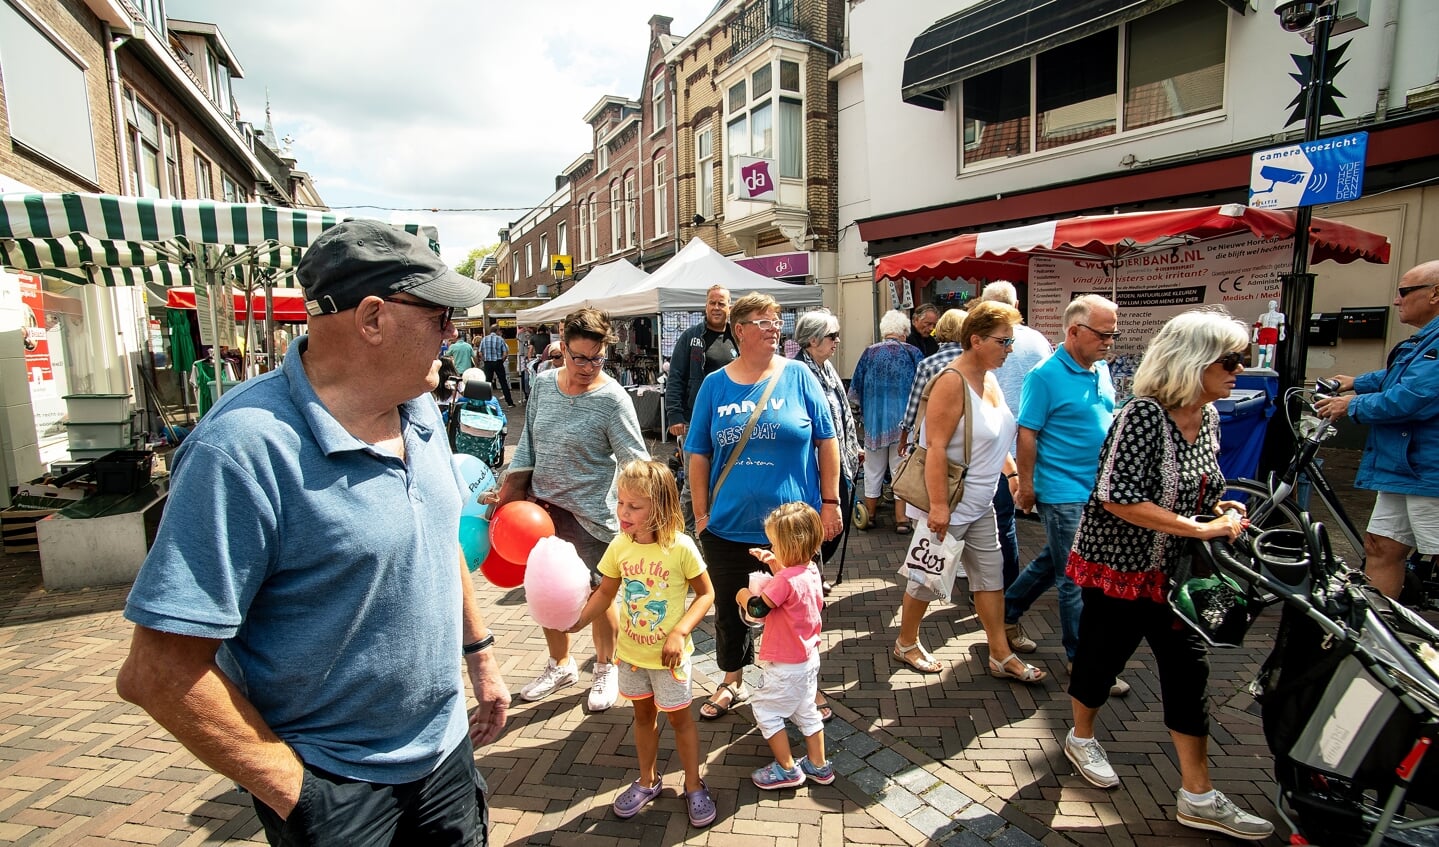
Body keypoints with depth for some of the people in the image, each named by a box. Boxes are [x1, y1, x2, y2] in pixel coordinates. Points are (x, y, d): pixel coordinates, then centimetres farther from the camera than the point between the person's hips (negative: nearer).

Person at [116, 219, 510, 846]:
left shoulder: (420, 409, -2)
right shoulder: (247, 447, -25)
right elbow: (158, 671, -22)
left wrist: (480, 654, 12)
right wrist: (293, 791, -17)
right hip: (336, 791, -6)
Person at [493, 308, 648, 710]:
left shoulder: (612, 399, -15)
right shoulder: (543, 383, 2)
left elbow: (635, 463, -16)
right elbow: (527, 443, 11)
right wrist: (508, 489, 8)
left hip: (591, 512, -5)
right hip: (543, 507, 6)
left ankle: (605, 670, 33)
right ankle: (560, 666, 40)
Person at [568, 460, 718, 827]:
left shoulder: (680, 547, -23)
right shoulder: (620, 546, -10)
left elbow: (706, 593, -13)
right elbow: (605, 593, 1)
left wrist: (679, 632, -23)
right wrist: (578, 620, -14)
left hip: (669, 656, -4)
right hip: (630, 652, 4)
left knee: (679, 717, 14)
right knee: (643, 714, 22)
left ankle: (693, 786, 35)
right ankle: (647, 781, 44)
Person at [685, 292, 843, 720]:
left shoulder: (798, 375, -3)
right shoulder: (715, 385, 1)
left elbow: (826, 440, 0)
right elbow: (698, 454, 4)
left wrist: (830, 502, -2)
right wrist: (701, 513, 1)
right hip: (729, 525, 2)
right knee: (729, 609, 16)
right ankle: (732, 683, 41)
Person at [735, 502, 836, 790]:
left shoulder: (786, 580, -30)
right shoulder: (810, 570, -3)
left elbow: (758, 609, -27)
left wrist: (743, 594, -8)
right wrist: (774, 564, 3)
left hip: (786, 665, -9)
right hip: (808, 658, 9)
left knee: (765, 710, 10)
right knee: (806, 710, 23)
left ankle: (787, 769, 20)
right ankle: (818, 765, 35)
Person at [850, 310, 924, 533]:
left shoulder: (869, 353, -2)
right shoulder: (913, 353, -6)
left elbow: (856, 389, 3)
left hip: (874, 420, 1)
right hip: (904, 420, -1)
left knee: (873, 468, 13)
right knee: (901, 468, 8)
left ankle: (870, 515, 22)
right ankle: (901, 519, 9)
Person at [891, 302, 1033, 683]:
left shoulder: (989, 378, 7)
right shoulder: (953, 381, -21)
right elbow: (935, 447, -25)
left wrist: (1012, 472, 12)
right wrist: (938, 504, -27)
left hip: (980, 504, 9)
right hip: (948, 504, -9)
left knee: (990, 574, 15)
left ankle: (1001, 655, 28)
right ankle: (906, 644, 28)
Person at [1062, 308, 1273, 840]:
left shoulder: (1208, 416, 3)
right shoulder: (1144, 415, -23)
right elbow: (1120, 499, -29)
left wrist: (1224, 508, -2)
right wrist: (1201, 528, -24)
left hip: (1174, 570, 8)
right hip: (1118, 564, -7)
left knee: (1188, 669, 10)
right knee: (1102, 656, 11)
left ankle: (1197, 796, 24)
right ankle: (1081, 738, 38)